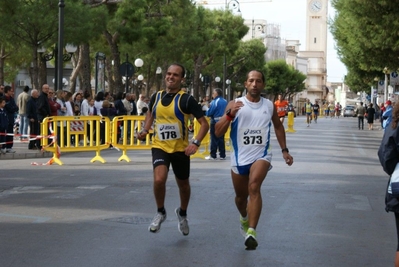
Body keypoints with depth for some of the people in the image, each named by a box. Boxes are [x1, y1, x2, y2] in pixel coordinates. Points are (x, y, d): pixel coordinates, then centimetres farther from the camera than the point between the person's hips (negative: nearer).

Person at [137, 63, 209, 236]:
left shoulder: (186, 99, -11)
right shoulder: (156, 97, 1)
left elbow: (204, 123, -11)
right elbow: (150, 114, 23)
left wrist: (196, 143, -25)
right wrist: (145, 130, 4)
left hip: (180, 149, -1)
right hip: (159, 146, 1)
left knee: (183, 184, 15)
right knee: (159, 179, -22)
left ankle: (182, 214, 44)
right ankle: (160, 212, 3)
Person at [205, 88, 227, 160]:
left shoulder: (215, 102, -14)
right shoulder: (225, 102, 6)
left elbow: (209, 113, -14)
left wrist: (207, 112, 7)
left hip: (215, 122, -6)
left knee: (214, 139, -1)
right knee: (221, 139, 11)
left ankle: (213, 155, 2)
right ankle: (222, 155, 12)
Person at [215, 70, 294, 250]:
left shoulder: (269, 106, 2)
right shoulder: (235, 104, -5)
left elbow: (278, 126, 21)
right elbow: (218, 132, -9)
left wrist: (284, 150, 16)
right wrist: (230, 114, -24)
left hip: (261, 155, -1)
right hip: (239, 158, 1)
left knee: (254, 186, -27)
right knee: (241, 196, 15)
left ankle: (251, 232, -31)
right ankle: (244, 218, 50)